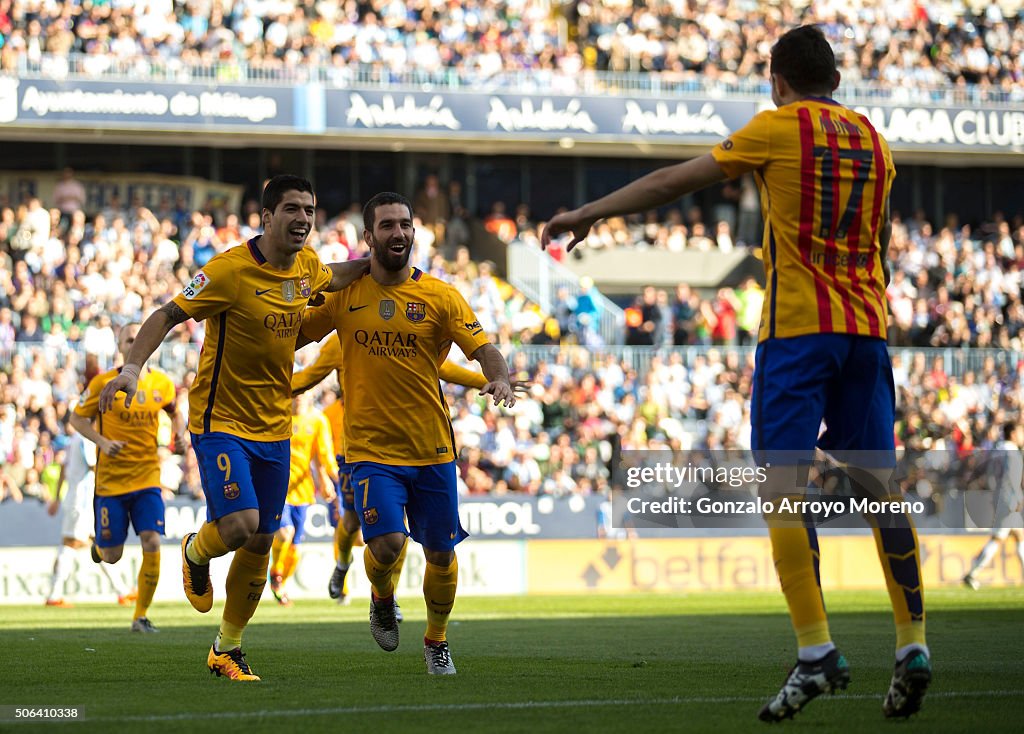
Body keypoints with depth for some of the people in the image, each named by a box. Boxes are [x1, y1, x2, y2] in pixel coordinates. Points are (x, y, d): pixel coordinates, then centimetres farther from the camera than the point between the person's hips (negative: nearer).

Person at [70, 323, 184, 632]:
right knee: (112, 556, 3)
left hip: (148, 477, 2)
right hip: (111, 478, -2)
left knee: (152, 543, -15)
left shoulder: (162, 383, 2)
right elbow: (77, 418, 1)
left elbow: (174, 412, 22)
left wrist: (179, 433, 1)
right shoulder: (104, 383, -7)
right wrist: (103, 442, -15)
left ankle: (141, 615, -1)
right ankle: (99, 543, 43)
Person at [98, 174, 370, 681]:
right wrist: (133, 367, -28)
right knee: (239, 526, -21)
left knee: (260, 543, 7)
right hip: (221, 420, -6)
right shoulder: (231, 270, -18)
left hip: (274, 426, 6)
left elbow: (328, 279, 28)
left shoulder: (306, 264, 2)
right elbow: (168, 315, -14)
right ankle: (197, 552, 17)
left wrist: (373, 263, 12)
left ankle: (227, 649, 23)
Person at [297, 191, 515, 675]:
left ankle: (436, 641, 32)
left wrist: (499, 378, -28)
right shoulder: (344, 294, 1)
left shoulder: (440, 296, 0)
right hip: (371, 448, -2)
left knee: (440, 553, 6)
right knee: (387, 543, -19)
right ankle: (382, 600, 16)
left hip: (433, 449, 2)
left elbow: (483, 348, -8)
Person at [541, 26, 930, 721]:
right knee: (877, 482, 7)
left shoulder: (779, 128, 0)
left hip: (798, 325, -5)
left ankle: (817, 652, -18)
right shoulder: (871, 139, 15)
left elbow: (672, 181, 1)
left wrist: (588, 213, 9)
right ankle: (913, 645, 0)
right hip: (867, 325, 5)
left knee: (784, 481, -8)